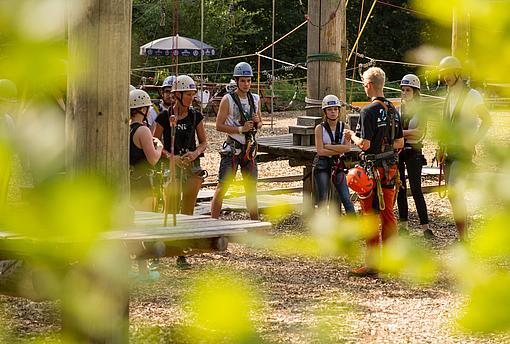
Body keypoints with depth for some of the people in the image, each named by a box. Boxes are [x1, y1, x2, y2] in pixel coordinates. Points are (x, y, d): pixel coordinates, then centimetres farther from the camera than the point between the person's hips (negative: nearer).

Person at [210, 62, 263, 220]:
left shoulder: (255, 99, 11)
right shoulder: (227, 100, -6)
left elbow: (260, 124, 21)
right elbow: (219, 125, -10)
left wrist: (257, 122, -3)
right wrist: (240, 129, -18)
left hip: (250, 148, 5)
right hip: (232, 148, -5)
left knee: (251, 189, 10)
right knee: (222, 187, -9)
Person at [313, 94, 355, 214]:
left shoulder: (344, 127, 4)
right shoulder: (320, 128, -2)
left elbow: (347, 147, -9)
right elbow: (320, 151, -12)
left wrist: (328, 146, -12)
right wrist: (339, 150, -13)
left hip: (338, 166, 2)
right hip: (322, 165, -2)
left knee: (346, 199, -3)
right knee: (323, 201, 0)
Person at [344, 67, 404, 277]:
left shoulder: (369, 111, -16)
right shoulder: (393, 110, 8)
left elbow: (365, 144, -18)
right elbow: (400, 143, 12)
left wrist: (352, 136, 0)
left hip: (373, 168, -7)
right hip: (391, 167, 7)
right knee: (388, 214, 12)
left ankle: (372, 264, -2)